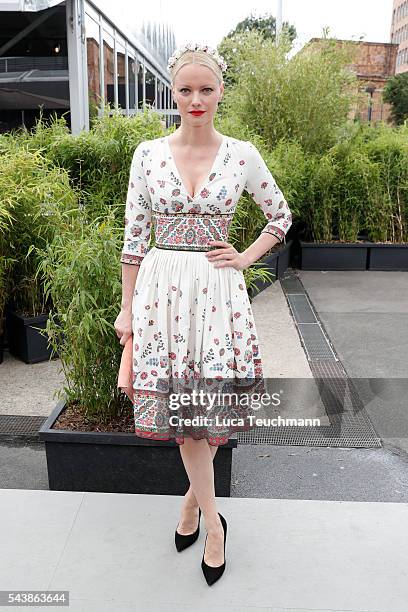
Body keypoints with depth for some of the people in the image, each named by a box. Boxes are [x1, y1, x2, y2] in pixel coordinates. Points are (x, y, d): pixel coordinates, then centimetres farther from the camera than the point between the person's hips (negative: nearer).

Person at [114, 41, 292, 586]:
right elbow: (135, 233, 3)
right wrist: (126, 307, 2)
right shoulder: (148, 153, 3)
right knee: (178, 400, 5)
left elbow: (281, 215, 14)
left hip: (218, 290, 0)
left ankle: (195, 495, 30)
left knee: (208, 401, 1)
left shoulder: (242, 155, 1)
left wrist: (246, 257, 2)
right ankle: (212, 519, 24)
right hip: (161, 285, 1)